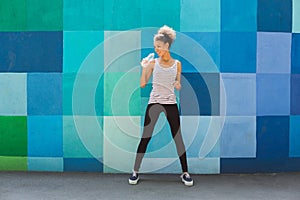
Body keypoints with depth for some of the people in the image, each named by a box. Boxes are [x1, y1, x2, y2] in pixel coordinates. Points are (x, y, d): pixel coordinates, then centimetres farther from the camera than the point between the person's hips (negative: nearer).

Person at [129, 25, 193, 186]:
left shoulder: (177, 64, 6)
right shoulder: (153, 63, 3)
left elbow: (178, 85, 13)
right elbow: (142, 84, 0)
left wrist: (178, 85, -9)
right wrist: (144, 67, -7)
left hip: (171, 103, 1)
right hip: (154, 102, -1)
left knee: (178, 137, 3)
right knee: (145, 137, 0)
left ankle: (185, 173, 13)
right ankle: (135, 172, 11)